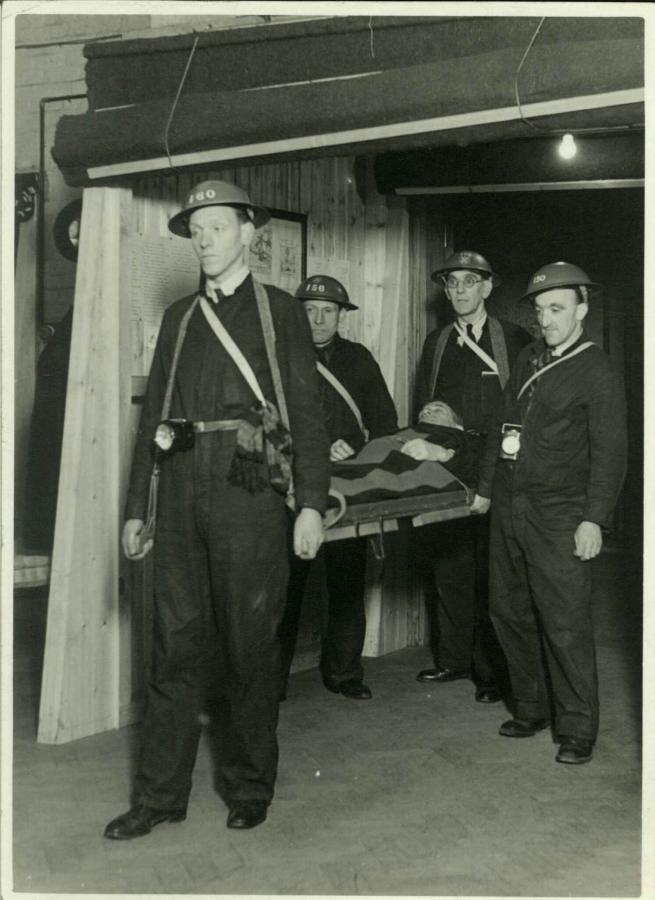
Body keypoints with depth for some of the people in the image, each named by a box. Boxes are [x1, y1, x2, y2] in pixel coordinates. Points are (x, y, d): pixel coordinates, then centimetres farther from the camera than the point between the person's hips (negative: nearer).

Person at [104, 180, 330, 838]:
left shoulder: (279, 311, 5)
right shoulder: (178, 318, 17)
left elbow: (306, 412, -1)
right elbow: (152, 415, 16)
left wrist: (311, 505, -9)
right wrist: (136, 507, 12)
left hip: (248, 494, -4)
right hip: (182, 496, 4)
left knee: (248, 646, 4)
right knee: (176, 643, 6)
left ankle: (249, 787, 19)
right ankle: (160, 793, 15)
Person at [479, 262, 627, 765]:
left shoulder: (597, 372, -4)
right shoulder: (528, 360, 15)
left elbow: (609, 452, -9)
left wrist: (594, 519, -16)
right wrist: (485, 483, 15)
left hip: (558, 518, -6)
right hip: (508, 509, 7)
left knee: (565, 624, -5)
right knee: (510, 612, 11)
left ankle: (577, 730, 6)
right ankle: (532, 709, 25)